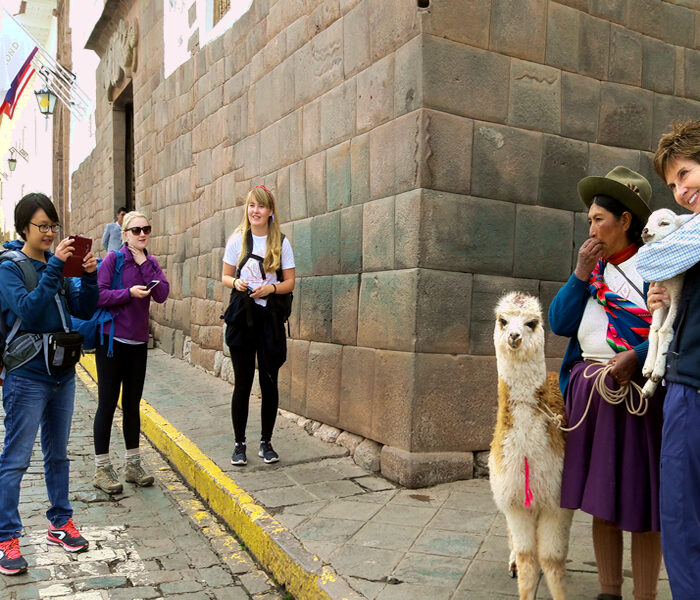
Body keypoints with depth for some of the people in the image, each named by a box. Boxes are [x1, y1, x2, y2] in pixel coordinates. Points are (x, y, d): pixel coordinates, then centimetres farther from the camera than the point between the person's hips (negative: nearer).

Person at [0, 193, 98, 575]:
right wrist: (54, 268, -27)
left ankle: (60, 523, 28)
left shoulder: (58, 264, 7)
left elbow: (83, 311, 3)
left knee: (57, 454, 16)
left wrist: (89, 277, -12)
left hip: (62, 372, 6)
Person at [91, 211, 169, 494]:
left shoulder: (151, 262, 7)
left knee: (132, 404, 13)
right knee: (107, 404, 1)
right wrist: (129, 292, -24)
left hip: (138, 342, 5)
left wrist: (145, 264, -12)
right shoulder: (113, 259, -7)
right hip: (111, 340, -5)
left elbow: (162, 295, -8)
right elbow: (98, 295, -14)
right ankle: (101, 469, 12)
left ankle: (133, 464, 24)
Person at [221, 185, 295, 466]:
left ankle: (266, 442, 19)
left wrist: (271, 288, -14)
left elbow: (290, 282, 5)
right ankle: (239, 443, 15)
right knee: (243, 382, 2)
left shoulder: (281, 242, 3)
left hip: (270, 317, 0)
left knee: (269, 382, 4)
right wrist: (236, 282, -11)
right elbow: (225, 276, 11)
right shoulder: (237, 239, 5)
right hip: (242, 316, 0)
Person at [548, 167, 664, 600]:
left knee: (640, 503, 3)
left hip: (639, 393, -5)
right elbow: (560, 323, 6)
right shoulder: (593, 267, 13)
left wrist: (635, 357, -24)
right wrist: (581, 273, -2)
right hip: (591, 394, 6)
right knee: (601, 499, 11)